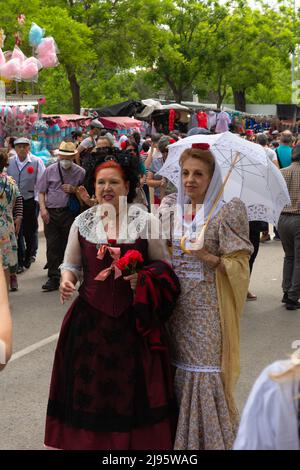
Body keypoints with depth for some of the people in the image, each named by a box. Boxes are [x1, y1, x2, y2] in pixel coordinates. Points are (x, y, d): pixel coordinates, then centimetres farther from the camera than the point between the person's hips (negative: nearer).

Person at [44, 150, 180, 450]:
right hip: (91, 316, 2)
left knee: (131, 385, 5)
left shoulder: (145, 221, 0)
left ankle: (137, 439, 23)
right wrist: (66, 279, -9)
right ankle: (89, 438, 24)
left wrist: (142, 279, -14)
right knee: (90, 385, 6)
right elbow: (71, 264, 13)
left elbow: (162, 264, 5)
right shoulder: (83, 222, 6)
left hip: (134, 318, -1)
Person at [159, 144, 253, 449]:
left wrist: (208, 257, -22)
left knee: (204, 374, -3)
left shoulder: (228, 211, -6)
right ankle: (175, 436, 24)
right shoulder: (170, 207, 8)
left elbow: (240, 266, -8)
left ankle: (207, 440, 14)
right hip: (173, 305, 5)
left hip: (207, 309, -4)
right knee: (174, 370, 9)